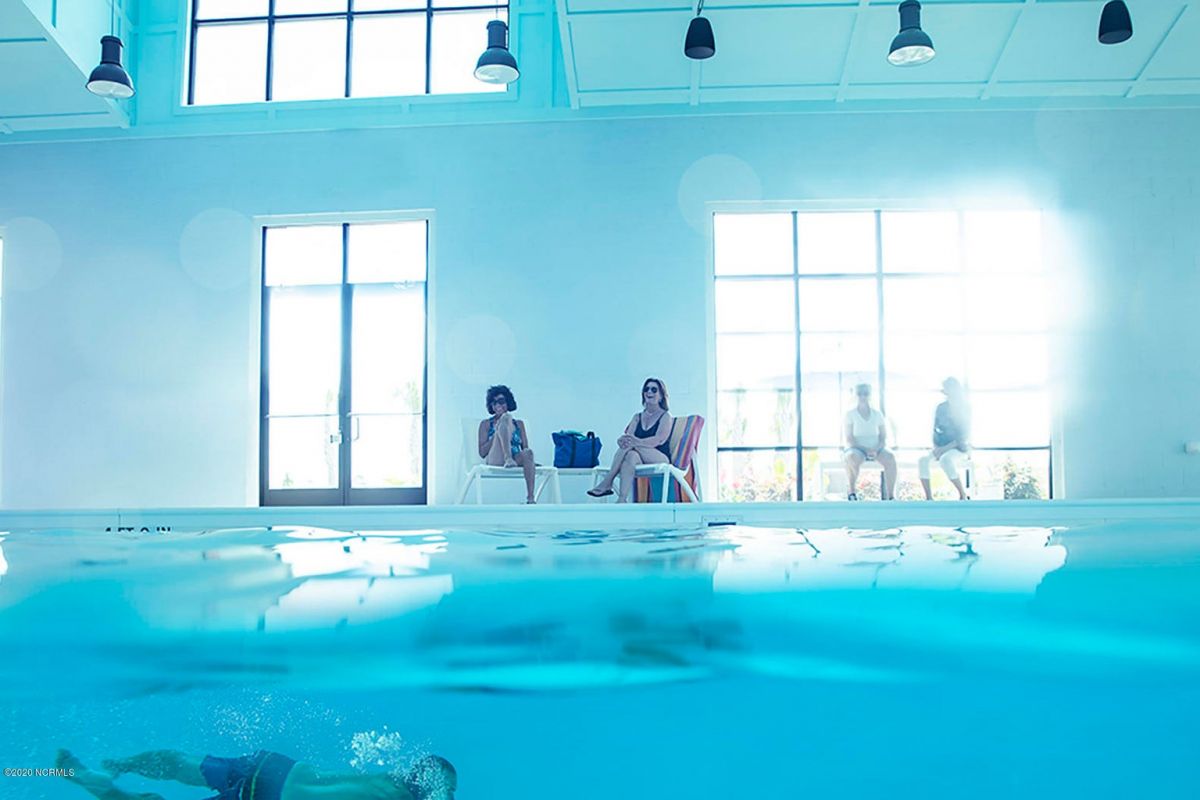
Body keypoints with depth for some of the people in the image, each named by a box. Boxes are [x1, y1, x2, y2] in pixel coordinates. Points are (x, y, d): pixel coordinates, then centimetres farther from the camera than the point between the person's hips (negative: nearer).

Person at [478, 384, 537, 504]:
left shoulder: (519, 424, 24)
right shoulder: (486, 423, 16)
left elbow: (525, 448, 16)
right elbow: (482, 453, 5)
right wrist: (497, 434, -5)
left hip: (516, 461, 2)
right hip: (495, 461, -2)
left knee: (528, 453, -37)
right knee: (506, 417, -18)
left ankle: (530, 499, -47)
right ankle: (508, 459, -44)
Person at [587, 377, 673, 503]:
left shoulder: (665, 417, 4)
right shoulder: (637, 417, 19)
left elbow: (659, 439, -14)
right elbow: (628, 435, 3)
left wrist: (638, 442, -33)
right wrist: (622, 440, -24)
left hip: (661, 459, -4)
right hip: (640, 460, 4)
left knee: (630, 445, -30)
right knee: (631, 456, -32)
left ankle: (607, 482, -34)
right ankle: (622, 500, -44)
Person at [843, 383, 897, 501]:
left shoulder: (877, 414, 9)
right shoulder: (850, 414, 1)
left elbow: (884, 438, 5)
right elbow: (849, 440, -6)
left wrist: (876, 450, -16)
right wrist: (865, 449, -19)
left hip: (876, 449, 2)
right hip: (857, 448, -2)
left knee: (890, 458, -31)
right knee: (853, 458, -39)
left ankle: (891, 496, -29)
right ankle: (852, 491, -21)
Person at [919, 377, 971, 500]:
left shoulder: (965, 407, -4)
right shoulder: (941, 407, 9)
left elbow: (965, 434, -10)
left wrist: (946, 447, -19)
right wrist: (936, 447, -6)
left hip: (958, 448, -5)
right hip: (941, 448, 5)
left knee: (945, 460, -39)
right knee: (922, 460, -27)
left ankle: (962, 494, -21)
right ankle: (929, 497, -26)